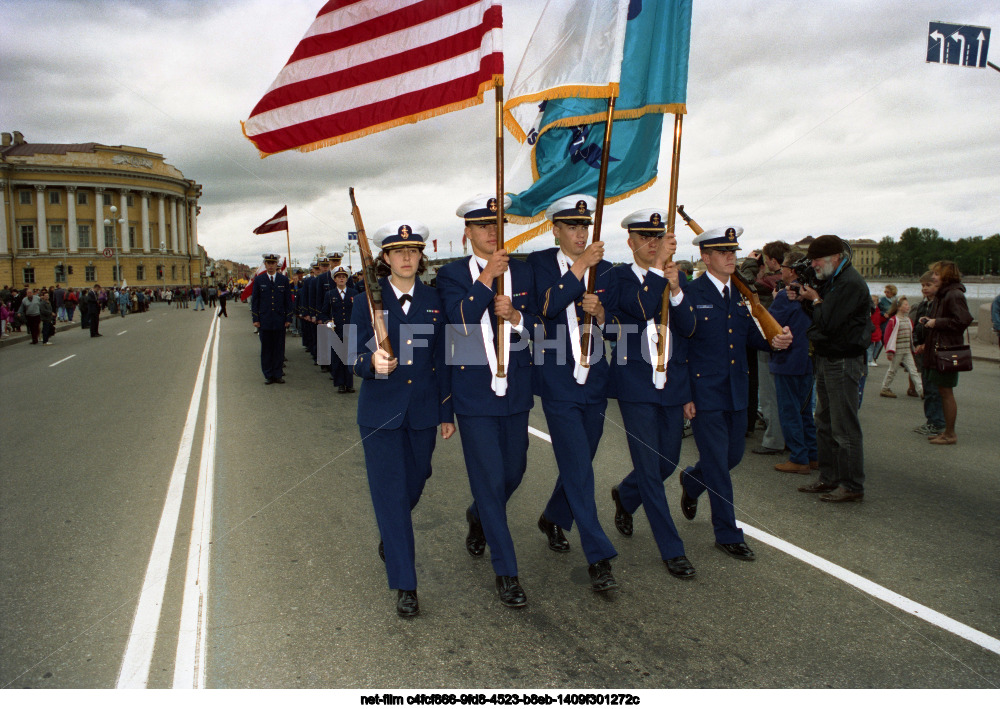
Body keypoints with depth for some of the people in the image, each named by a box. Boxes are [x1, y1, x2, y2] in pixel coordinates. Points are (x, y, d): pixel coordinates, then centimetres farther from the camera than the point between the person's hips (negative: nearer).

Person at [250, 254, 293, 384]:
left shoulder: (284, 279, 6)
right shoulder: (258, 280, 5)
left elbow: (288, 300, 7)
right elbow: (254, 300, 6)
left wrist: (288, 319, 1)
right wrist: (255, 319, 0)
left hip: (279, 320, 0)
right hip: (264, 320, 0)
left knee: (279, 348, 3)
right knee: (266, 349, 4)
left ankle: (278, 374, 11)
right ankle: (268, 375, 11)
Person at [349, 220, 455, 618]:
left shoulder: (434, 301, 3)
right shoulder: (368, 301, -3)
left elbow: (442, 360, 6)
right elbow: (354, 357, -5)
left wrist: (447, 413, 6)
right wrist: (372, 363, -29)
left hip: (423, 412, 3)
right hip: (380, 413, -2)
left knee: (414, 483, 15)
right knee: (390, 492, -2)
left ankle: (391, 539, 48)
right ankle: (404, 584, 8)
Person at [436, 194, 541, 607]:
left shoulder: (523, 272, 6)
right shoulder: (452, 274, -2)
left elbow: (534, 327, 3)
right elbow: (459, 319, -18)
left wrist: (515, 316, -17)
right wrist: (487, 277, -23)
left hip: (515, 387, 4)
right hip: (473, 390, -4)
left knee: (514, 470, 14)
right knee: (488, 477, -2)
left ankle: (478, 517, 48)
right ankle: (505, 571, 11)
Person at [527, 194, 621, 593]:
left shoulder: (606, 270, 9)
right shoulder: (539, 263, -2)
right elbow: (545, 308, -19)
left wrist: (599, 312, -12)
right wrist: (580, 267, -21)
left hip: (595, 382, 5)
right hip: (558, 383, -4)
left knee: (580, 463, 15)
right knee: (578, 467, -8)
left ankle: (553, 518, 41)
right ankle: (599, 558, -2)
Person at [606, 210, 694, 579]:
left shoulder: (676, 276, 9)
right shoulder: (619, 276, -5)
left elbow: (688, 327, -2)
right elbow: (640, 310, -23)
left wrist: (675, 289, -17)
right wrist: (658, 266, -20)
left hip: (672, 384, 5)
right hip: (636, 386, -5)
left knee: (668, 462, 14)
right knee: (649, 468, -2)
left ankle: (625, 495, 45)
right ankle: (672, 550, 11)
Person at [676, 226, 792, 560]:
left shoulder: (740, 294, 10)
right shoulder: (690, 294, -10)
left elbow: (751, 335, 16)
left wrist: (774, 340, -6)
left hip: (737, 393, 7)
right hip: (704, 393, -7)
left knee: (733, 455, 17)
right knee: (717, 465, 0)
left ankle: (691, 481, 47)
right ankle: (728, 535, 13)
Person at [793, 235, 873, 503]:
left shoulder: (850, 283, -18)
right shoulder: (831, 280, 14)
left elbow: (827, 323, -23)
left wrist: (815, 300, -8)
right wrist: (805, 300, 1)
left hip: (843, 361, -11)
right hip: (826, 359, 11)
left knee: (844, 427, -4)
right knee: (824, 423, 16)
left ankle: (852, 486, 5)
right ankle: (829, 478, 26)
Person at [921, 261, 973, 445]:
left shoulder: (955, 295, -15)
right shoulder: (942, 294, 17)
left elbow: (963, 321, -23)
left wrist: (936, 322, -17)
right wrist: (930, 320, 8)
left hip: (948, 350, -10)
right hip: (938, 349, 10)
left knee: (946, 392, -4)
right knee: (942, 391, 13)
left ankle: (950, 434, 4)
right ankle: (947, 431, 21)